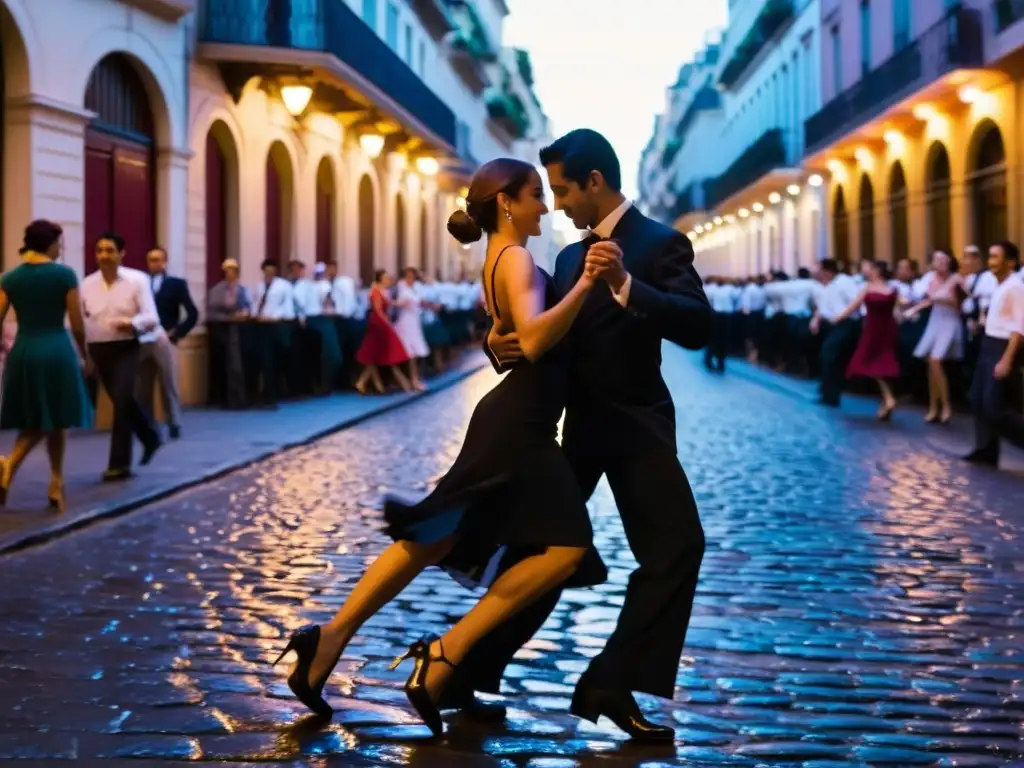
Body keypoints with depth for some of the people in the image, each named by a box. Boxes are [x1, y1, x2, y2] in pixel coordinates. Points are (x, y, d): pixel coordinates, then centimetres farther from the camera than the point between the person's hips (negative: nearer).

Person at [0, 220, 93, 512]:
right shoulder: (64, 274, -6)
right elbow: (77, 325, -4)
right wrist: (85, 355, 11)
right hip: (57, 352, -3)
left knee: (32, 422, 14)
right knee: (57, 421, 11)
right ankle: (56, 484, 15)